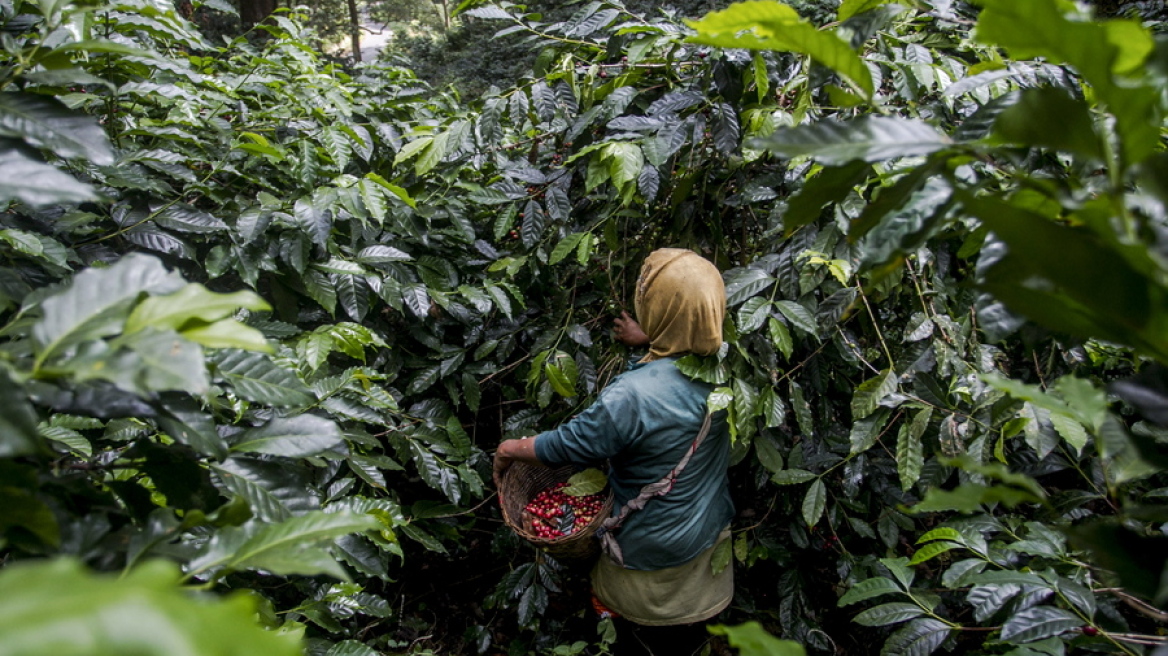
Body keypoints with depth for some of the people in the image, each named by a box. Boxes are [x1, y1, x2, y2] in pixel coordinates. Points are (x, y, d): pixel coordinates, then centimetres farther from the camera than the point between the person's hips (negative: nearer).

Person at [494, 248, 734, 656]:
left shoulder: (632, 397, -36)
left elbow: (566, 446, -20)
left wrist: (510, 449, -3)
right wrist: (647, 341, 20)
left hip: (654, 564, -5)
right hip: (712, 539, 5)